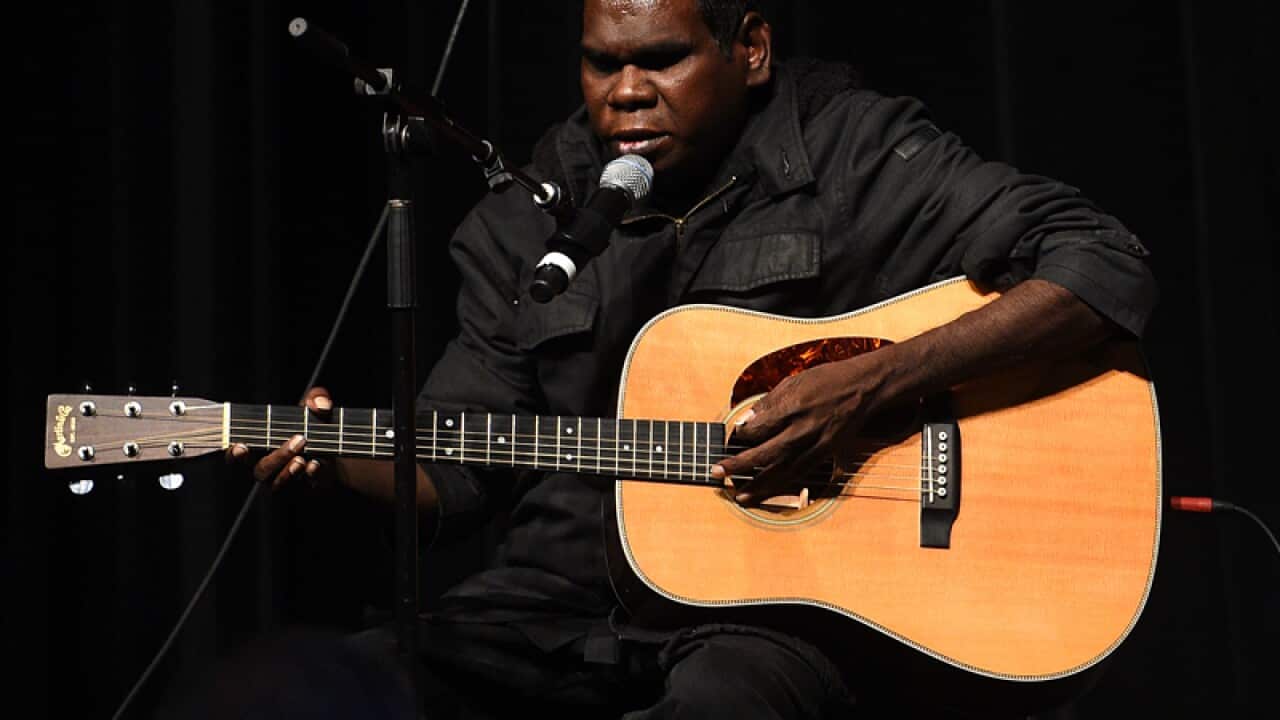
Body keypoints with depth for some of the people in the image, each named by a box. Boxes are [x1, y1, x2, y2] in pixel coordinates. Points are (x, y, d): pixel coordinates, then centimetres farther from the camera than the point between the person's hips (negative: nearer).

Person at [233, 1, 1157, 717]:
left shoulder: (853, 155, -2)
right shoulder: (527, 217, 12)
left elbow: (1110, 269, -11)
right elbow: (454, 467, 15)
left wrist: (871, 383, -19)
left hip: (788, 608, -3)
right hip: (566, 605, 4)